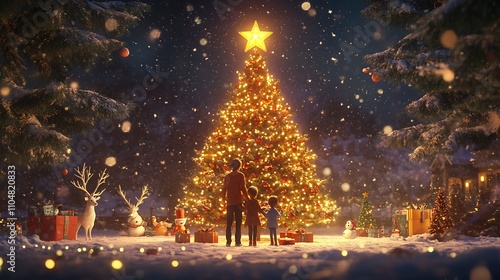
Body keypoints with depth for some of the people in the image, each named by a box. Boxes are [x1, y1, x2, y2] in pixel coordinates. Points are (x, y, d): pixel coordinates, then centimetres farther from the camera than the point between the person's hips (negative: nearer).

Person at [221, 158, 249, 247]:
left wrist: (224, 198, 21)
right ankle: (237, 241, -4)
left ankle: (228, 242, 3)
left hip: (230, 202, 3)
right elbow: (243, 188, -7)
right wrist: (247, 198, 3)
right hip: (238, 201, -3)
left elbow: (224, 188, 7)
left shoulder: (227, 176, 6)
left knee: (229, 223, 7)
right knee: (238, 223, 1)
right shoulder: (241, 175, -3)